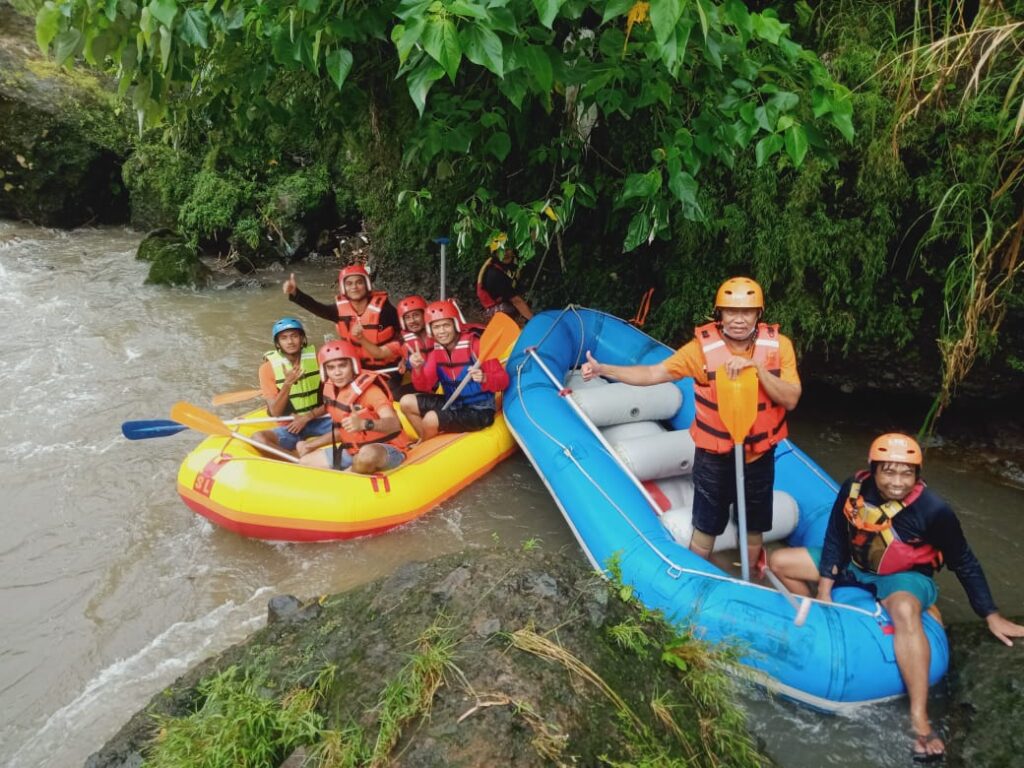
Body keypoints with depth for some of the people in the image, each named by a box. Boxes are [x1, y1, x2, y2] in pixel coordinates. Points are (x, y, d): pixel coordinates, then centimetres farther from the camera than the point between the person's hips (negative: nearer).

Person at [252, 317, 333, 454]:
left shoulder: (317, 357, -5)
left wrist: (308, 416, -14)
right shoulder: (268, 367, -7)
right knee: (258, 438, -31)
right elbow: (275, 412, -11)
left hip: (319, 420, 0)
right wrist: (287, 384, -25)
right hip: (290, 426, 0)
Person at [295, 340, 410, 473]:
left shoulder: (368, 388, -20)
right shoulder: (331, 390, 3)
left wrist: (364, 424, -52)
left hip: (387, 450, -7)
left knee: (367, 454, -41)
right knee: (304, 462, 7)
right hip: (352, 451, 7)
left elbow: (394, 424, -35)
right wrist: (312, 445, 11)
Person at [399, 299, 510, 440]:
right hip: (452, 404, 7)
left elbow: (503, 379, -17)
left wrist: (484, 378, -39)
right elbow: (424, 387, 0)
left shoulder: (475, 345, -17)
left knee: (431, 419, -23)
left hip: (479, 411, -7)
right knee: (407, 403, 1)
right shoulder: (436, 350, 2)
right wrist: (418, 369, -21)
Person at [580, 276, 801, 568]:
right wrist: (603, 369, -25)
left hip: (759, 457, 2)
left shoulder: (778, 345, -11)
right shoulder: (702, 347, -16)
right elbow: (653, 374, -14)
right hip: (714, 458, -2)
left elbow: (791, 400, -17)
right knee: (704, 533, 13)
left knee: (754, 531, 21)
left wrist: (756, 367, -31)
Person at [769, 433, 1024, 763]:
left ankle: (920, 721, -36)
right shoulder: (854, 488, -19)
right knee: (780, 561, -3)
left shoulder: (934, 510, -26)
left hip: (905, 577, -5)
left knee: (904, 610, -41)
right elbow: (835, 539, -4)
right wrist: (824, 589, -6)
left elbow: (965, 564, -10)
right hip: (854, 565, 5)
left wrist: (991, 616, -7)